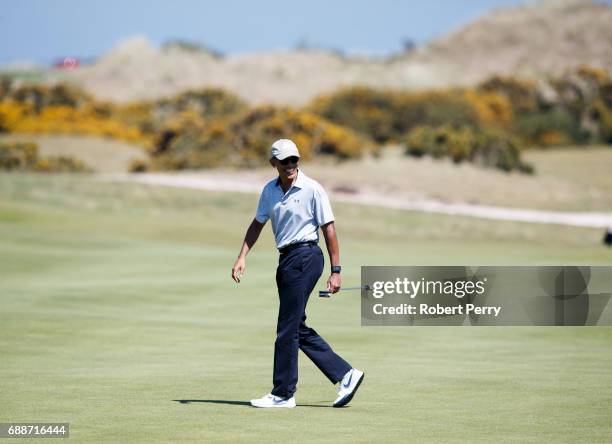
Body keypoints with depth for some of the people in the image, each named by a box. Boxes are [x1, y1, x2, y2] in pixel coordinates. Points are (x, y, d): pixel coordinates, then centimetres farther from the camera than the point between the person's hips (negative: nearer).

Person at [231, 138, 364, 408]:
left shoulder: (312, 189, -8)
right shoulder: (269, 191, 10)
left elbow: (328, 229, -7)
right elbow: (257, 224, 20)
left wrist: (335, 270, -10)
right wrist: (242, 257, 9)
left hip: (305, 257, -8)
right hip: (286, 259, 8)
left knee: (288, 328, -7)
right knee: (298, 328, 8)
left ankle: (283, 394, 0)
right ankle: (345, 374, 15)